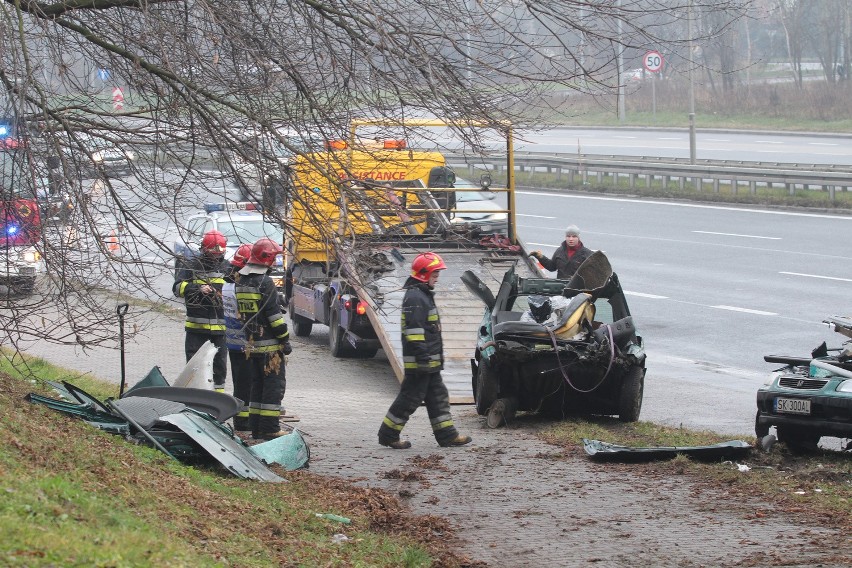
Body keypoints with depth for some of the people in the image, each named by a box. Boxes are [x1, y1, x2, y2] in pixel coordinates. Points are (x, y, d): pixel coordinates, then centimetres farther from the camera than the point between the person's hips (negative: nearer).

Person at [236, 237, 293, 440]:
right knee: (274, 385, -3)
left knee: (256, 385, 15)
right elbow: (274, 315, -17)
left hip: (251, 344, 8)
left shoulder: (241, 281, 10)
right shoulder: (265, 282, -16)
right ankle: (269, 429, -5)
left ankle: (255, 428, 16)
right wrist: (285, 339, -11)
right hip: (269, 344, -8)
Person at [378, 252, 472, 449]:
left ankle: (447, 434, 15)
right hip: (419, 361, -11)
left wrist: (435, 358, 27)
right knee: (410, 398, -5)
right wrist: (422, 357, -26)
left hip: (430, 362, 11)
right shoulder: (414, 297, -17)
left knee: (438, 396, 12)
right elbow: (413, 330, -23)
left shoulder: (424, 295, 18)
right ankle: (388, 435, 3)